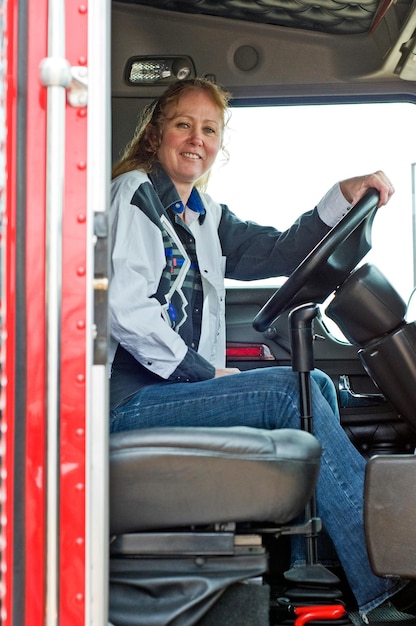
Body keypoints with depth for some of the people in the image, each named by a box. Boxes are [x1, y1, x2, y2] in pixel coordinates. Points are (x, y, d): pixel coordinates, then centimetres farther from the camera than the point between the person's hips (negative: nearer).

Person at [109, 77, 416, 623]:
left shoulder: (203, 215, 20)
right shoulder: (135, 193, -5)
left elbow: (278, 254, 15)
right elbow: (124, 307, -17)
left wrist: (343, 198, 0)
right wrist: (204, 372, -15)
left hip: (180, 386, 9)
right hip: (129, 399, -9)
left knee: (319, 386, -1)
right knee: (292, 390, -20)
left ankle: (296, 572, -5)